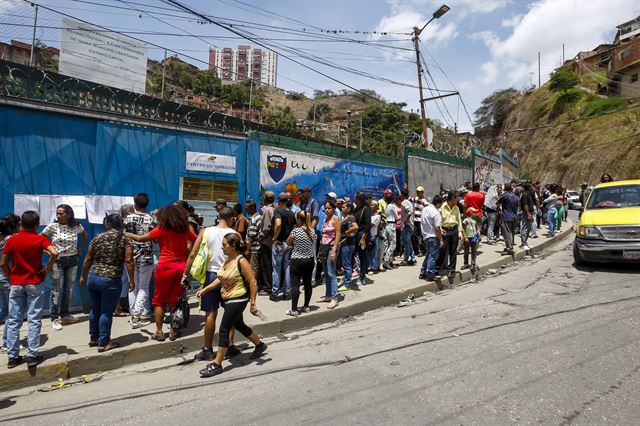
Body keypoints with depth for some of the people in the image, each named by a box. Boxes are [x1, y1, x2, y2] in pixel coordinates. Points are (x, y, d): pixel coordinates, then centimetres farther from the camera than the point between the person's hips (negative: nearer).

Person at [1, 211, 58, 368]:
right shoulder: (40, 239, -8)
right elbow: (54, 253, -25)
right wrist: (47, 269, -11)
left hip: (16, 284, 3)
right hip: (35, 284, -2)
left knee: (13, 321, 10)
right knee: (34, 321, 2)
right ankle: (32, 356, 4)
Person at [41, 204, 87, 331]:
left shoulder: (76, 226, -2)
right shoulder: (52, 226, -9)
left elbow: (85, 235, 16)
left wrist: (80, 249, 10)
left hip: (72, 260, 3)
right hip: (57, 261, -3)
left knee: (68, 288, 12)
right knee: (56, 289, -2)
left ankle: (64, 314, 26)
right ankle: (54, 318, 7)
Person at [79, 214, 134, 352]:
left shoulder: (97, 238, 3)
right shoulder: (126, 239, -7)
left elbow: (88, 259, 8)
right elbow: (128, 261, -13)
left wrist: (83, 276, 21)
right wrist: (132, 280, -5)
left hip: (93, 277, 4)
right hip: (111, 281, -4)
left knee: (95, 310, 19)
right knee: (106, 312, 5)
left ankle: (93, 338, 33)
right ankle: (103, 343, 14)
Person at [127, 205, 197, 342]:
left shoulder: (161, 230, -6)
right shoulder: (185, 229, 4)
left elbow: (140, 238, -5)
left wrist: (126, 234, 9)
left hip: (165, 266, -3)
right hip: (181, 266, 3)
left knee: (159, 301, 11)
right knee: (175, 300, 12)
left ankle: (159, 332, 13)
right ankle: (174, 331, 16)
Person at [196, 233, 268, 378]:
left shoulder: (241, 261, -20)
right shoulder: (228, 259, 4)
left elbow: (253, 282, -20)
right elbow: (220, 279, 10)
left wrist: (252, 303, -19)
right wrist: (204, 290, 3)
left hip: (238, 300, -9)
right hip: (228, 299, 9)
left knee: (224, 330, -5)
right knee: (239, 325, 22)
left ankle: (217, 365, 6)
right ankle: (260, 345, 42)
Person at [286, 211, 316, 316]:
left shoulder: (295, 231, -16)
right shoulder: (312, 231, 1)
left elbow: (288, 243, -2)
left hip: (297, 261, -6)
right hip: (310, 260, 6)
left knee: (295, 285, -2)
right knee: (308, 283, 12)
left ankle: (294, 310, 0)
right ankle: (306, 306, 22)